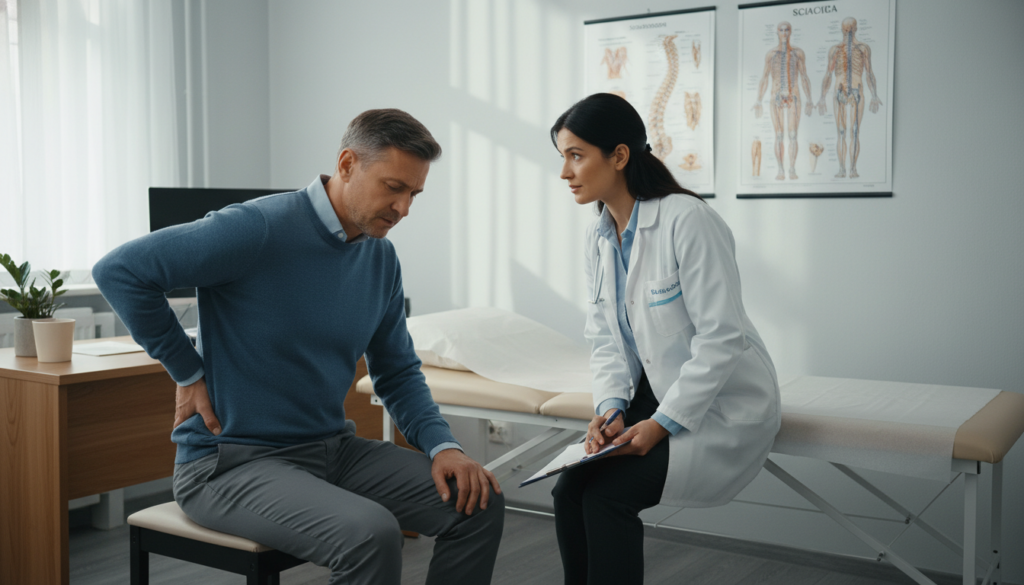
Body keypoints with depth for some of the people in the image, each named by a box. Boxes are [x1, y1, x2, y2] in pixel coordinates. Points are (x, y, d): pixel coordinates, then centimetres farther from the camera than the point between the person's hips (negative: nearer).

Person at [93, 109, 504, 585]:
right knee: (370, 533, -32)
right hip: (231, 462, -7)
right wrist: (189, 374, -12)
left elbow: (397, 372, 14)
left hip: (332, 448, 7)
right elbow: (119, 271, -17)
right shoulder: (260, 229, -18)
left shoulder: (381, 259, 5)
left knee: (478, 503, -6)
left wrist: (442, 446, -3)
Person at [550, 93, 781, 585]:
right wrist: (610, 408, -11)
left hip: (721, 404, -6)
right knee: (569, 489, -14)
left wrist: (661, 424, -23)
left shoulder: (686, 220, -19)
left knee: (607, 494, -21)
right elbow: (605, 339, 6)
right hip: (655, 396, 7)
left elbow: (721, 338, -21)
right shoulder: (598, 237, 5)